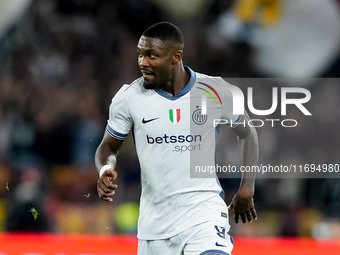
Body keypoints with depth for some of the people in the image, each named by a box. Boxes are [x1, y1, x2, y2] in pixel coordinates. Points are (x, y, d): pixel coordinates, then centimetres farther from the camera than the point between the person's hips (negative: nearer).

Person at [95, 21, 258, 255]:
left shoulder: (216, 91, -5)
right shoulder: (129, 97, -3)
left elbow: (247, 133, 12)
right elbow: (109, 145, 10)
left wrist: (247, 189, 6)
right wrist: (105, 170, -12)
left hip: (204, 211, -2)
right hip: (155, 223, 2)